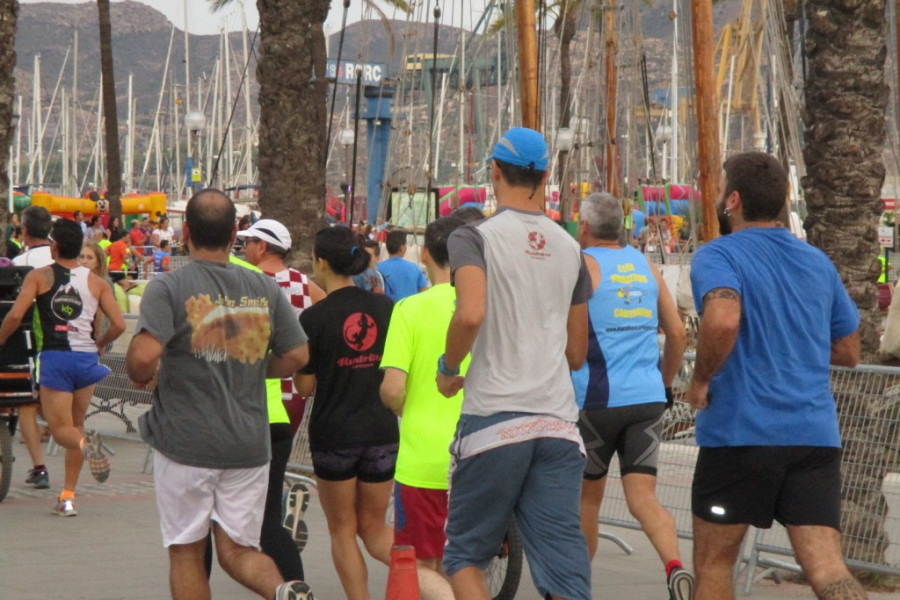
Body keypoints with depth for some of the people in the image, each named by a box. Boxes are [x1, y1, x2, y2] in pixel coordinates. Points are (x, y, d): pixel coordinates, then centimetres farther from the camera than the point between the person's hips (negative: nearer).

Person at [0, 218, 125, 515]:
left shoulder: (39, 276, 0)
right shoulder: (96, 282, 7)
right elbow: (119, 325, 2)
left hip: (55, 357, -3)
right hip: (86, 358, 3)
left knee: (61, 429, 2)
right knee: (75, 425, 16)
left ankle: (85, 442, -34)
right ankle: (68, 497, 14)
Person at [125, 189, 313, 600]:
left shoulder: (168, 287, -9)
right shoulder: (264, 289, 5)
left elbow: (144, 355, -22)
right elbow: (297, 355, 9)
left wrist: (142, 378, 0)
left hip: (186, 441, -3)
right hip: (250, 443, 4)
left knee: (186, 553, 9)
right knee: (238, 550, 9)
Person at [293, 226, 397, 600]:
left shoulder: (315, 318, -11)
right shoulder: (385, 307, 2)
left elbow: (305, 386, -5)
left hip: (334, 433, -4)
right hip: (382, 431, 4)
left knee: (342, 530, 11)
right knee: (374, 526, 13)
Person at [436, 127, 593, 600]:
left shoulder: (475, 237, -2)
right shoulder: (569, 247, 14)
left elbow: (471, 314, -20)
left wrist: (448, 368, -2)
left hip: (494, 417, -4)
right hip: (558, 420, 4)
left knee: (464, 553, 12)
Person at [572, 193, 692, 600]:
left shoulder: (581, 265, -3)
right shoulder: (646, 267, 13)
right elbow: (677, 333, 14)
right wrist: (665, 385, 25)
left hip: (597, 399, -4)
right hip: (647, 399, 4)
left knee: (587, 495, 13)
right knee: (642, 497, -1)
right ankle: (674, 566, -26)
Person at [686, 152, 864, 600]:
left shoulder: (718, 256, -6)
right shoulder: (818, 263, 14)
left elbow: (722, 320, -27)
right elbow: (848, 352, 21)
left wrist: (700, 380, -11)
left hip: (740, 434, -5)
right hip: (816, 436, 5)